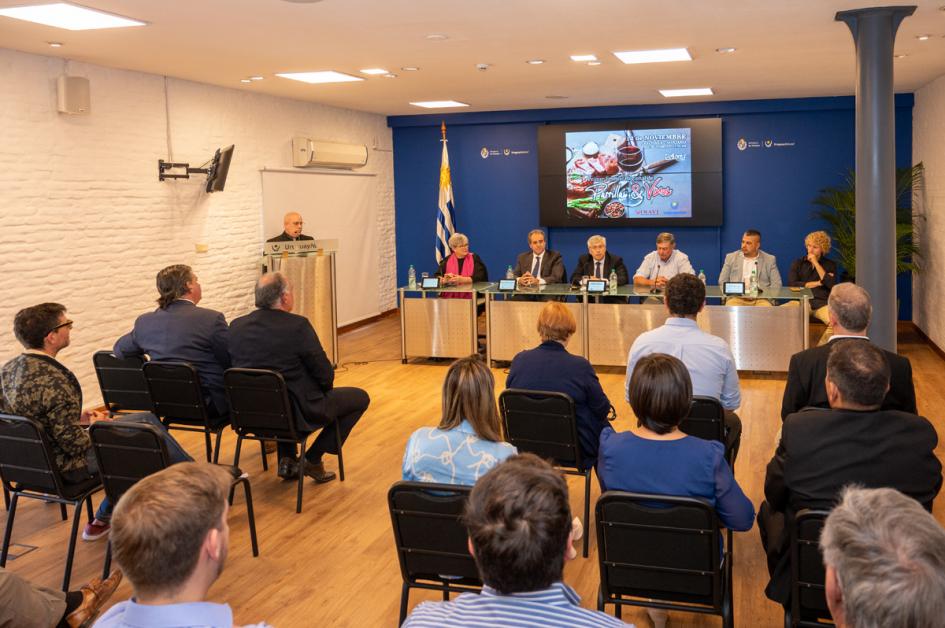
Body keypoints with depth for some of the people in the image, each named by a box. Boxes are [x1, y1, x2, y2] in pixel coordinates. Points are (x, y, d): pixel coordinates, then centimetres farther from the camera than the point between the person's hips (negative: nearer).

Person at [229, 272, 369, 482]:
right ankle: (313, 459, 10)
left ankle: (287, 460, 27)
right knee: (360, 397, 13)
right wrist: (323, 390, 8)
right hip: (298, 413, -6)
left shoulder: (236, 326, -4)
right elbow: (325, 375, -14)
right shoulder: (297, 325, -20)